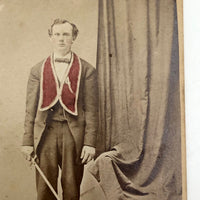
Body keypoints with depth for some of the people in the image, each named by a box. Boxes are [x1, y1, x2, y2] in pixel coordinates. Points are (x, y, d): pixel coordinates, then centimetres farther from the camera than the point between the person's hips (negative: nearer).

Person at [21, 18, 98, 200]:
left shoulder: (86, 70, 5)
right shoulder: (38, 70, 10)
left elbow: (91, 109, 1)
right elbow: (31, 108, 9)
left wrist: (90, 143, -5)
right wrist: (27, 141, 3)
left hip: (74, 134, -1)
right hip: (45, 132, 1)